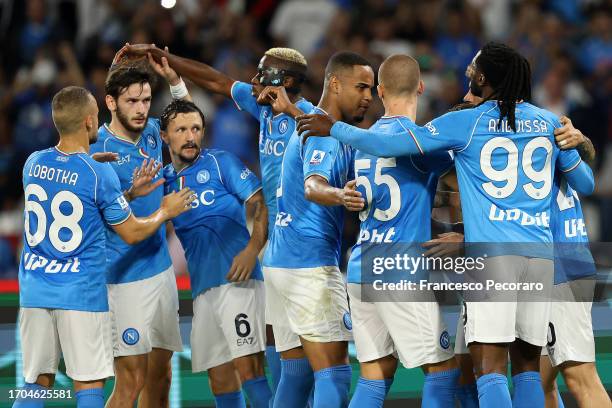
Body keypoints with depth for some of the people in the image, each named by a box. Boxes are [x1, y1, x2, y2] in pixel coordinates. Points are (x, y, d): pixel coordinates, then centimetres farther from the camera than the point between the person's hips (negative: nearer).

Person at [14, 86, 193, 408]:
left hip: (34, 293, 5)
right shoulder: (99, 173, -13)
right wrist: (166, 212, 15)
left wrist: (129, 193, 23)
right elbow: (132, 233, -4)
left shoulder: (33, 164, 3)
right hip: (81, 295, -5)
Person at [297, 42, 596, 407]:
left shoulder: (466, 122, 0)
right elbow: (586, 183, 21)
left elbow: (388, 145, -1)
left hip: (492, 253, -4)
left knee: (490, 367, -8)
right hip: (541, 254, 4)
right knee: (528, 366, 11)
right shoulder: (549, 123, 11)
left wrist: (332, 128, 13)